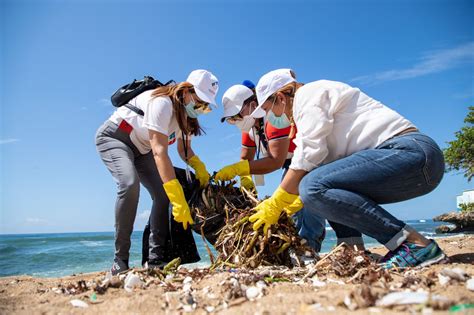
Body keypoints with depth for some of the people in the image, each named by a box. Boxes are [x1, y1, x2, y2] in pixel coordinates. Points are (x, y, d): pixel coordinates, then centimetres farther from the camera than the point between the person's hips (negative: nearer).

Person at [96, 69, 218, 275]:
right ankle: (120, 261, -21)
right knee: (130, 184, -33)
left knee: (163, 194, -9)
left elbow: (184, 150, 2)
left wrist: (199, 167, -22)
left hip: (140, 148, 8)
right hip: (113, 137, -8)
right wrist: (178, 200, -48)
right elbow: (159, 151, -42)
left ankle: (156, 258, -5)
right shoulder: (162, 103, -33)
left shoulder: (187, 113, -6)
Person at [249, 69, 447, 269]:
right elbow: (320, 159, 23)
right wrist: (286, 207, 22)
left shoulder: (307, 94, -3)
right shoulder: (316, 97, 25)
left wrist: (275, 205, -7)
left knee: (314, 187, -23)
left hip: (411, 152, -10)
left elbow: (309, 156, -14)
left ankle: (415, 244, -19)